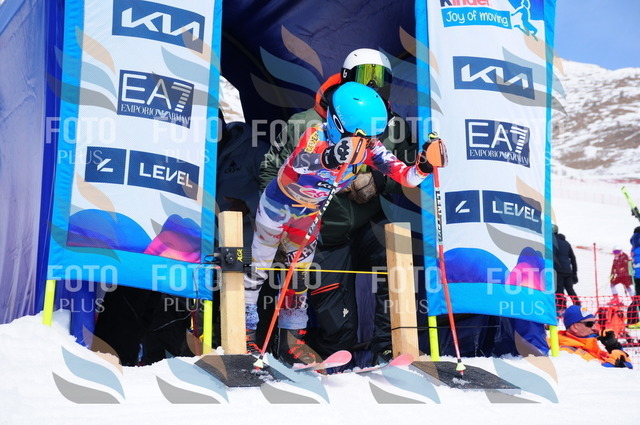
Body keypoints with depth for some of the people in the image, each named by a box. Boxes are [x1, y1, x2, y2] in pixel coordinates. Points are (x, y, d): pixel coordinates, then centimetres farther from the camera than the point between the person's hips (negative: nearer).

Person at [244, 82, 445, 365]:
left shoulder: (368, 146, -21)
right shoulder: (316, 137, -36)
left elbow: (406, 177, -23)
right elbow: (298, 165, -56)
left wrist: (425, 165, -44)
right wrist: (330, 158, -74)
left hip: (309, 214, 5)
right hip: (278, 206, -5)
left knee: (300, 273, 14)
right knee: (258, 269, 8)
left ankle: (291, 341, 27)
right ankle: (245, 331, 27)